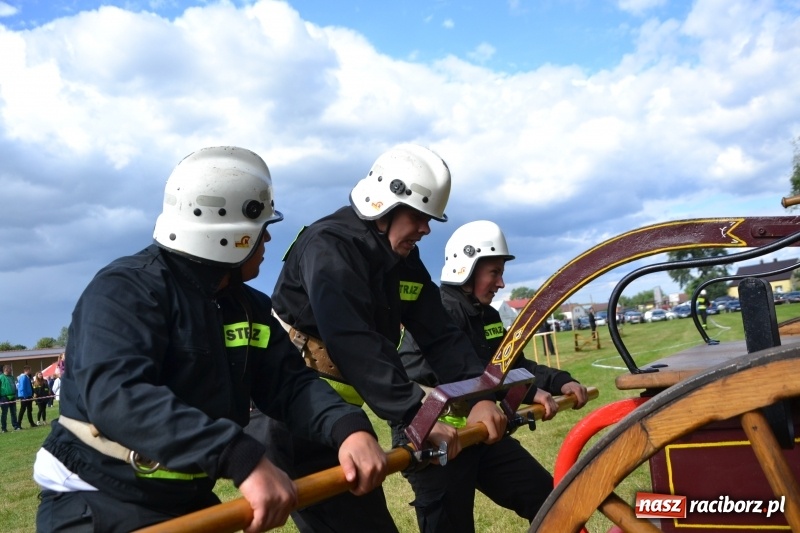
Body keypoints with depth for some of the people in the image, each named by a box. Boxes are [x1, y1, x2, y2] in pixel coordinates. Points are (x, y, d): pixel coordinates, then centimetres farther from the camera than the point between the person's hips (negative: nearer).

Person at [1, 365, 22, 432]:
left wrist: (16, 395, 15)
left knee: (14, 412, 10)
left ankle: (15, 426, 17)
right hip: (5, 398, -6)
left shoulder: (11, 377, 13)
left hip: (12, 397, 6)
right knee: (4, 413, 1)